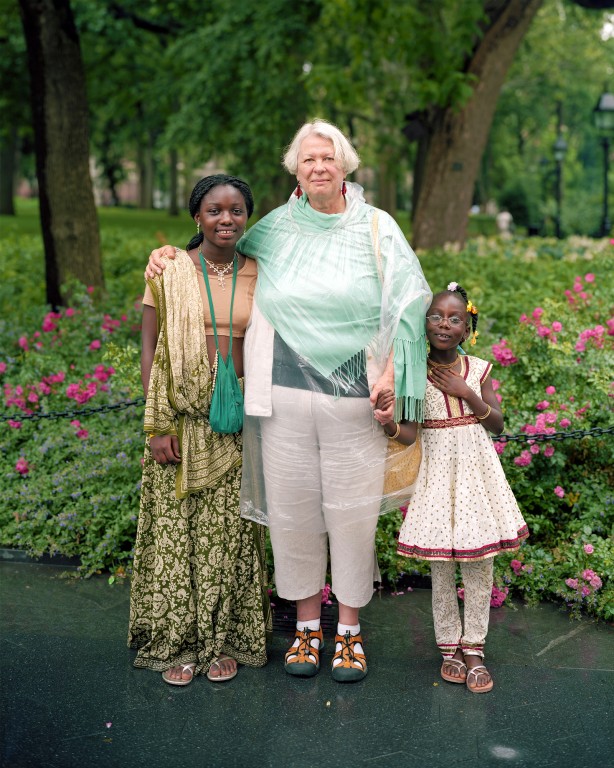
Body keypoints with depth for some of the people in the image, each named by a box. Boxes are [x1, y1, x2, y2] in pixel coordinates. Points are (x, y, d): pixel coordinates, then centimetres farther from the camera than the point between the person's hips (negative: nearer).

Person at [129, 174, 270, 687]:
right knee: (175, 528, 5)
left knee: (230, 530, 6)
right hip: (181, 418, -1)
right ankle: (176, 643, 18)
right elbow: (150, 351, -2)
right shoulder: (169, 271, -1)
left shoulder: (259, 276, 5)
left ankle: (224, 641, 21)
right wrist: (158, 426, -8)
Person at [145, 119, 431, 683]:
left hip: (354, 397, -1)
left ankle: (350, 628, 21)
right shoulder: (276, 229, 10)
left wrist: (390, 378, -8)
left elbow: (402, 308, 2)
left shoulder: (376, 228, 6)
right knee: (293, 508, 7)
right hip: (285, 393, 2)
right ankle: (308, 622, 25)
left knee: (351, 509, 4)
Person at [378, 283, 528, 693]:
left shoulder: (478, 369, 1)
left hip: (475, 470, 2)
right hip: (437, 472, -2)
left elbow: (498, 424, 2)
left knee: (479, 564, 5)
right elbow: (409, 434, -12)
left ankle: (474, 646, 19)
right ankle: (449, 646, 21)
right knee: (441, 568, 5)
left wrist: (466, 393, -11)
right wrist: (387, 421, -34)